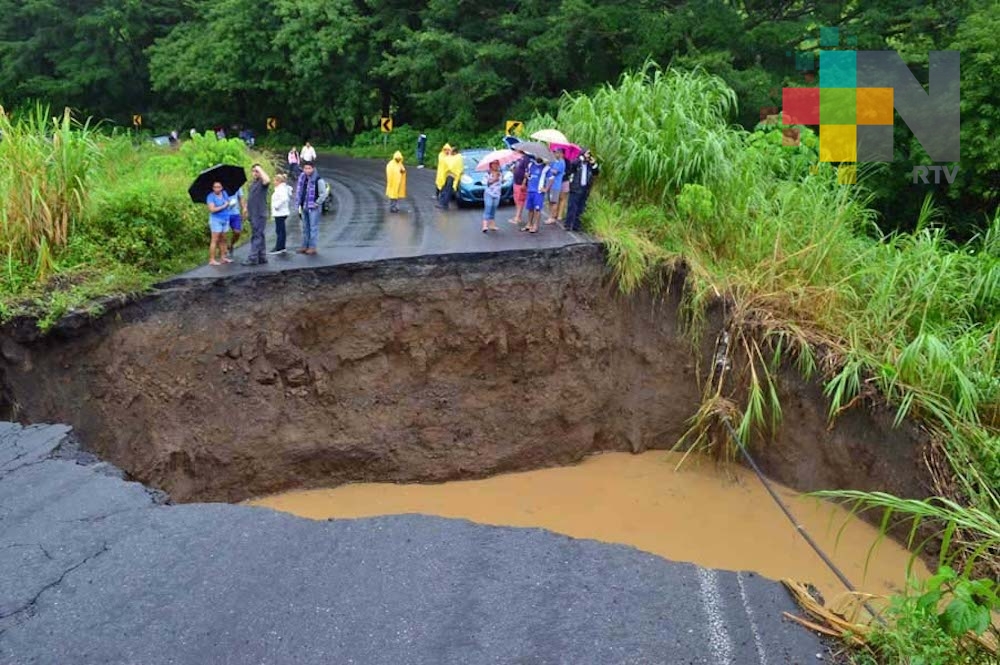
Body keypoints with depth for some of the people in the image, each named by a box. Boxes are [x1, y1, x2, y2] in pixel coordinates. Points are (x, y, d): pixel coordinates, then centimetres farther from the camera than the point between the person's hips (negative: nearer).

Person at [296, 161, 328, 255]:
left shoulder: (318, 180, -10)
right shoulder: (302, 179, 11)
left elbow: (324, 193, -13)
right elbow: (299, 192, 19)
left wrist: (317, 203, -12)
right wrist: (299, 205, 13)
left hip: (314, 208, -7)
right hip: (304, 207, 7)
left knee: (313, 227, -5)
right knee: (305, 227, 12)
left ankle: (312, 247, -2)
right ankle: (304, 246, 18)